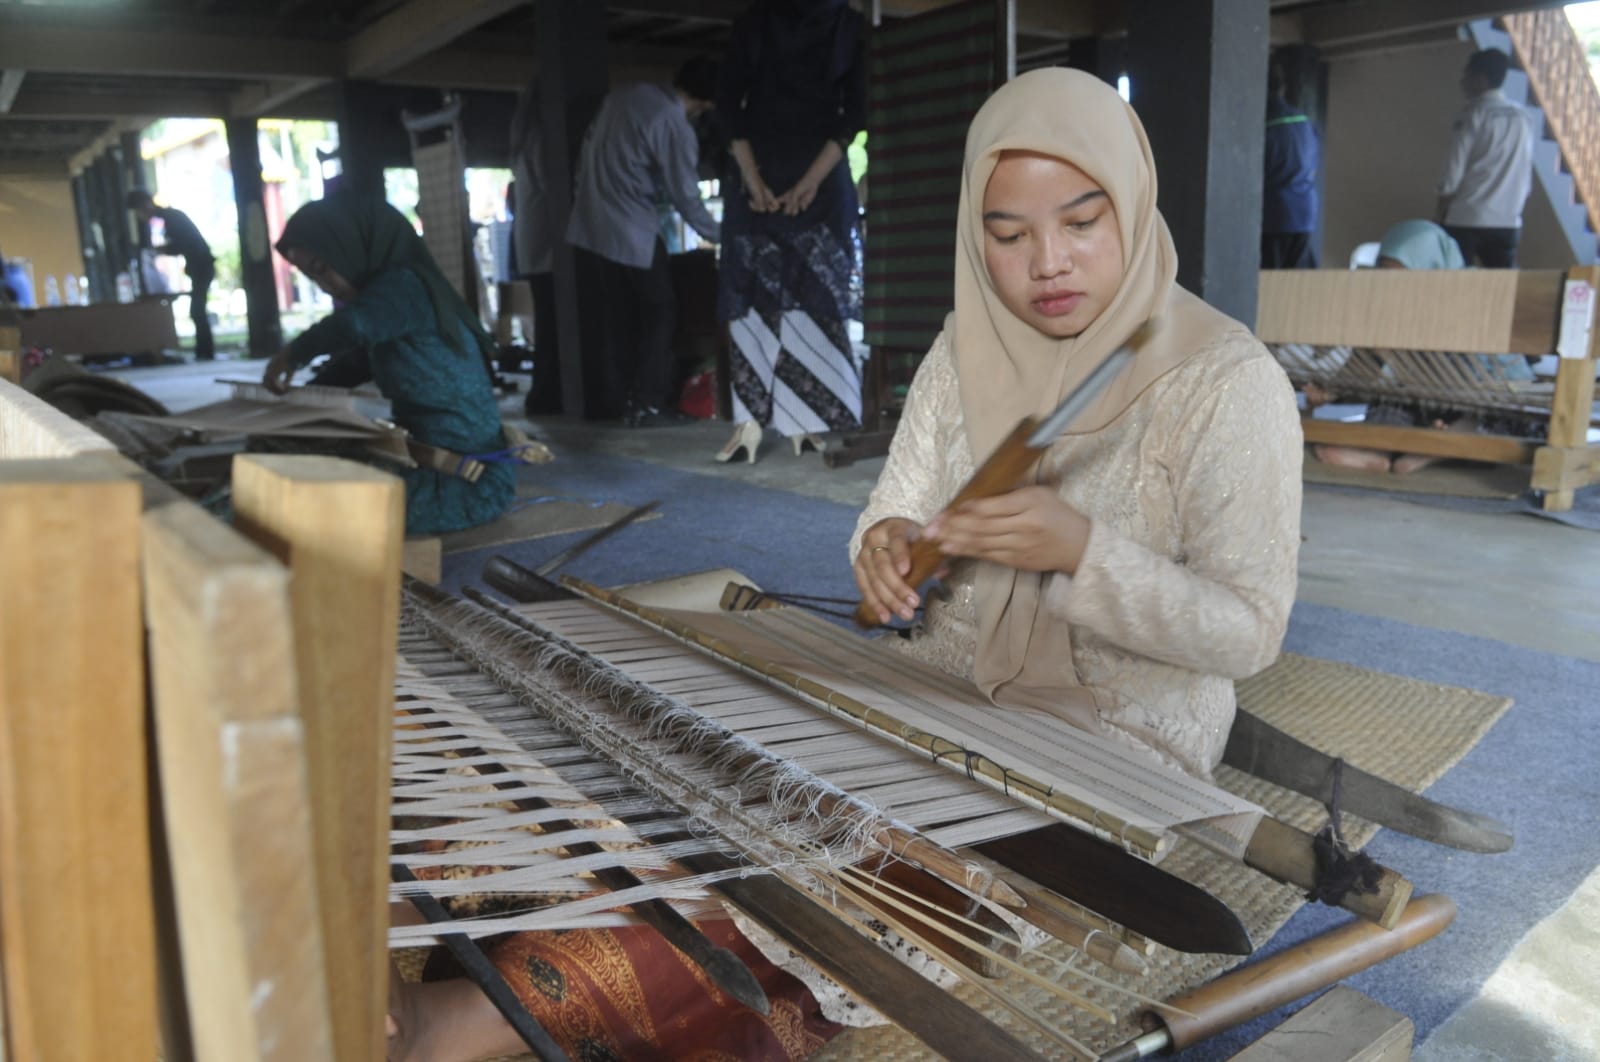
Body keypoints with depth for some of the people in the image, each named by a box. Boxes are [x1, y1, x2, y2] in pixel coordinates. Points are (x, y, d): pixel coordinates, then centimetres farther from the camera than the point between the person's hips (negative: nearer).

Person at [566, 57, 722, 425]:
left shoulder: (626, 92, 8)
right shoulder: (677, 128, -15)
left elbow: (588, 145, 15)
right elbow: (685, 197, -9)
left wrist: (584, 192, 25)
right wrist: (719, 235, 6)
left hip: (593, 220, 8)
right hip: (630, 227, -8)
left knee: (622, 311, 14)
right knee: (660, 310, 1)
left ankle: (609, 399, 17)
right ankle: (645, 405, -3)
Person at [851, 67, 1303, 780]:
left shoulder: (1227, 379, -14)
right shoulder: (964, 350, 2)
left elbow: (1248, 635, -15)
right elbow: (896, 514, 5)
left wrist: (1082, 551, -30)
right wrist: (889, 548, -19)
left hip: (1121, 732, -5)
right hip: (939, 694, 5)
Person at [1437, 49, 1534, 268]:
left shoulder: (1473, 114, -6)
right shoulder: (1522, 118, 11)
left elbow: (1453, 174, -8)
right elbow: (1526, 178, 13)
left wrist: (1440, 218, 0)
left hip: (1466, 219, -5)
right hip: (1509, 222, 5)